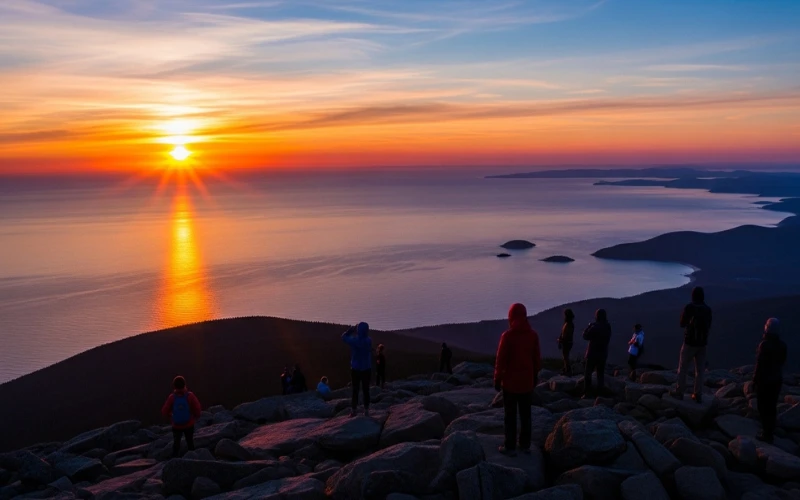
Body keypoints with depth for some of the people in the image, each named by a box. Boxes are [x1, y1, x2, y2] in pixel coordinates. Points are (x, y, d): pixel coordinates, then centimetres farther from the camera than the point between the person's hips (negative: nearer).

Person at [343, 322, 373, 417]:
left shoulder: (354, 341, -15)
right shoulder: (369, 341, -11)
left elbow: (344, 336, 3)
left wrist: (352, 329, 8)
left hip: (355, 370, -1)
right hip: (367, 370, 1)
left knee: (355, 390, 7)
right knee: (366, 390, 8)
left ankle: (353, 411, 8)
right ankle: (366, 411, 11)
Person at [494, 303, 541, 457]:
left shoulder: (507, 335, -15)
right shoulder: (533, 335, -1)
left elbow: (501, 359, -12)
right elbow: (537, 359, 6)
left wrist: (497, 379, -2)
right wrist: (535, 376, 19)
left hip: (511, 382, -4)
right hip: (527, 382, 4)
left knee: (510, 415, 3)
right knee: (525, 414, 13)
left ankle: (510, 447, 6)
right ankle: (525, 444, 19)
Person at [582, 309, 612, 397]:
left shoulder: (594, 327, -19)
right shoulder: (608, 327, 2)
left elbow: (585, 336, -10)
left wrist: (589, 326, 1)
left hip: (593, 353, -6)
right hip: (603, 354, 6)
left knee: (588, 373, 4)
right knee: (601, 374, 11)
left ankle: (587, 393, 0)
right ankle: (600, 393, 9)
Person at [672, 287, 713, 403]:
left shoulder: (689, 307, -12)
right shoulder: (708, 309, 1)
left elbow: (682, 324, -3)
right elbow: (709, 327, 11)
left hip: (689, 342, -4)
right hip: (702, 343, 4)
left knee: (682, 368, 7)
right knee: (700, 370, 8)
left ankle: (679, 392, 9)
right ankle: (698, 395, 8)